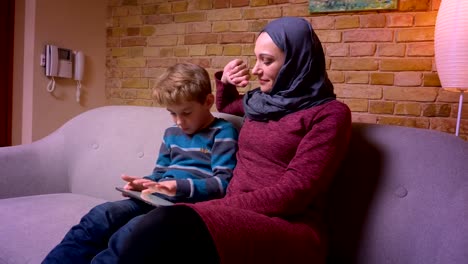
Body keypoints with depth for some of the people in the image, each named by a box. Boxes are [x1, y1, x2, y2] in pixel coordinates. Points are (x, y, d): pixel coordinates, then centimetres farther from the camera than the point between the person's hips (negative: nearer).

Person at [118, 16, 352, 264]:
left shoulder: (329, 113, -3)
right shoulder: (260, 100, 18)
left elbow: (292, 193, -13)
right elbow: (225, 106, 42)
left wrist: (211, 207, -16)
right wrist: (225, 81, 19)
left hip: (288, 229, -6)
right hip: (239, 217, 6)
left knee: (165, 227, -36)